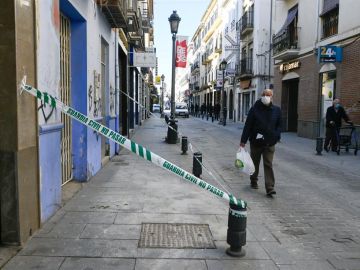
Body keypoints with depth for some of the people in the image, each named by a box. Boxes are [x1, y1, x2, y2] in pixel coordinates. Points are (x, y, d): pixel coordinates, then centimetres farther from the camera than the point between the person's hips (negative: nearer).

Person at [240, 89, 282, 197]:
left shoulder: (276, 110, 3)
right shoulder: (255, 109, -6)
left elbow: (279, 125, 12)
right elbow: (248, 125, -6)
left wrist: (276, 136, -4)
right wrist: (243, 140, -9)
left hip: (269, 143, 1)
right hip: (256, 142, 0)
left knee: (268, 165, -3)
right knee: (255, 163, 15)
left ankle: (270, 188, -4)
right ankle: (253, 181, 37)